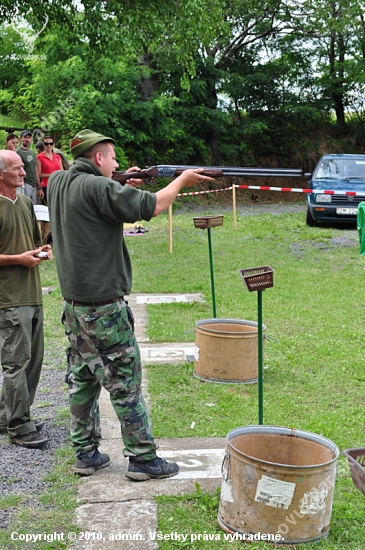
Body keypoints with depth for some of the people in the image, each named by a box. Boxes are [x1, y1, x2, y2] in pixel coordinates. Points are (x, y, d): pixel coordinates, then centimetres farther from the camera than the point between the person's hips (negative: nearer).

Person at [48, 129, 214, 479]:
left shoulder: (57, 183, 6)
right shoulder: (97, 188, -17)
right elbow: (150, 206, -17)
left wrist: (123, 186, 10)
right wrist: (182, 180, -3)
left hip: (73, 302, 8)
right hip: (103, 306, -8)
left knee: (82, 378, 15)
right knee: (125, 382, 1)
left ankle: (86, 454, 23)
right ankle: (142, 459, 10)